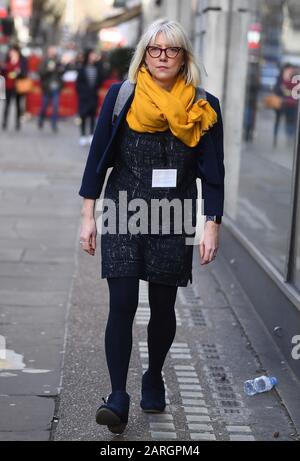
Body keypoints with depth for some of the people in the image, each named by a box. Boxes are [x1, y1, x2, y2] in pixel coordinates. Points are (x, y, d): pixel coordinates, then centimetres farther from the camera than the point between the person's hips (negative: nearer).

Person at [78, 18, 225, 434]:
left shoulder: (204, 108, 1)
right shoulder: (120, 96, 0)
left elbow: (213, 173, 3)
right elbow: (98, 157, 3)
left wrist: (212, 226, -3)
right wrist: (89, 217, 1)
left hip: (173, 220, 1)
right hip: (124, 215, -1)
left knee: (163, 307, 11)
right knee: (122, 305, -8)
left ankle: (154, 379, 34)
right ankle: (118, 399, -4)